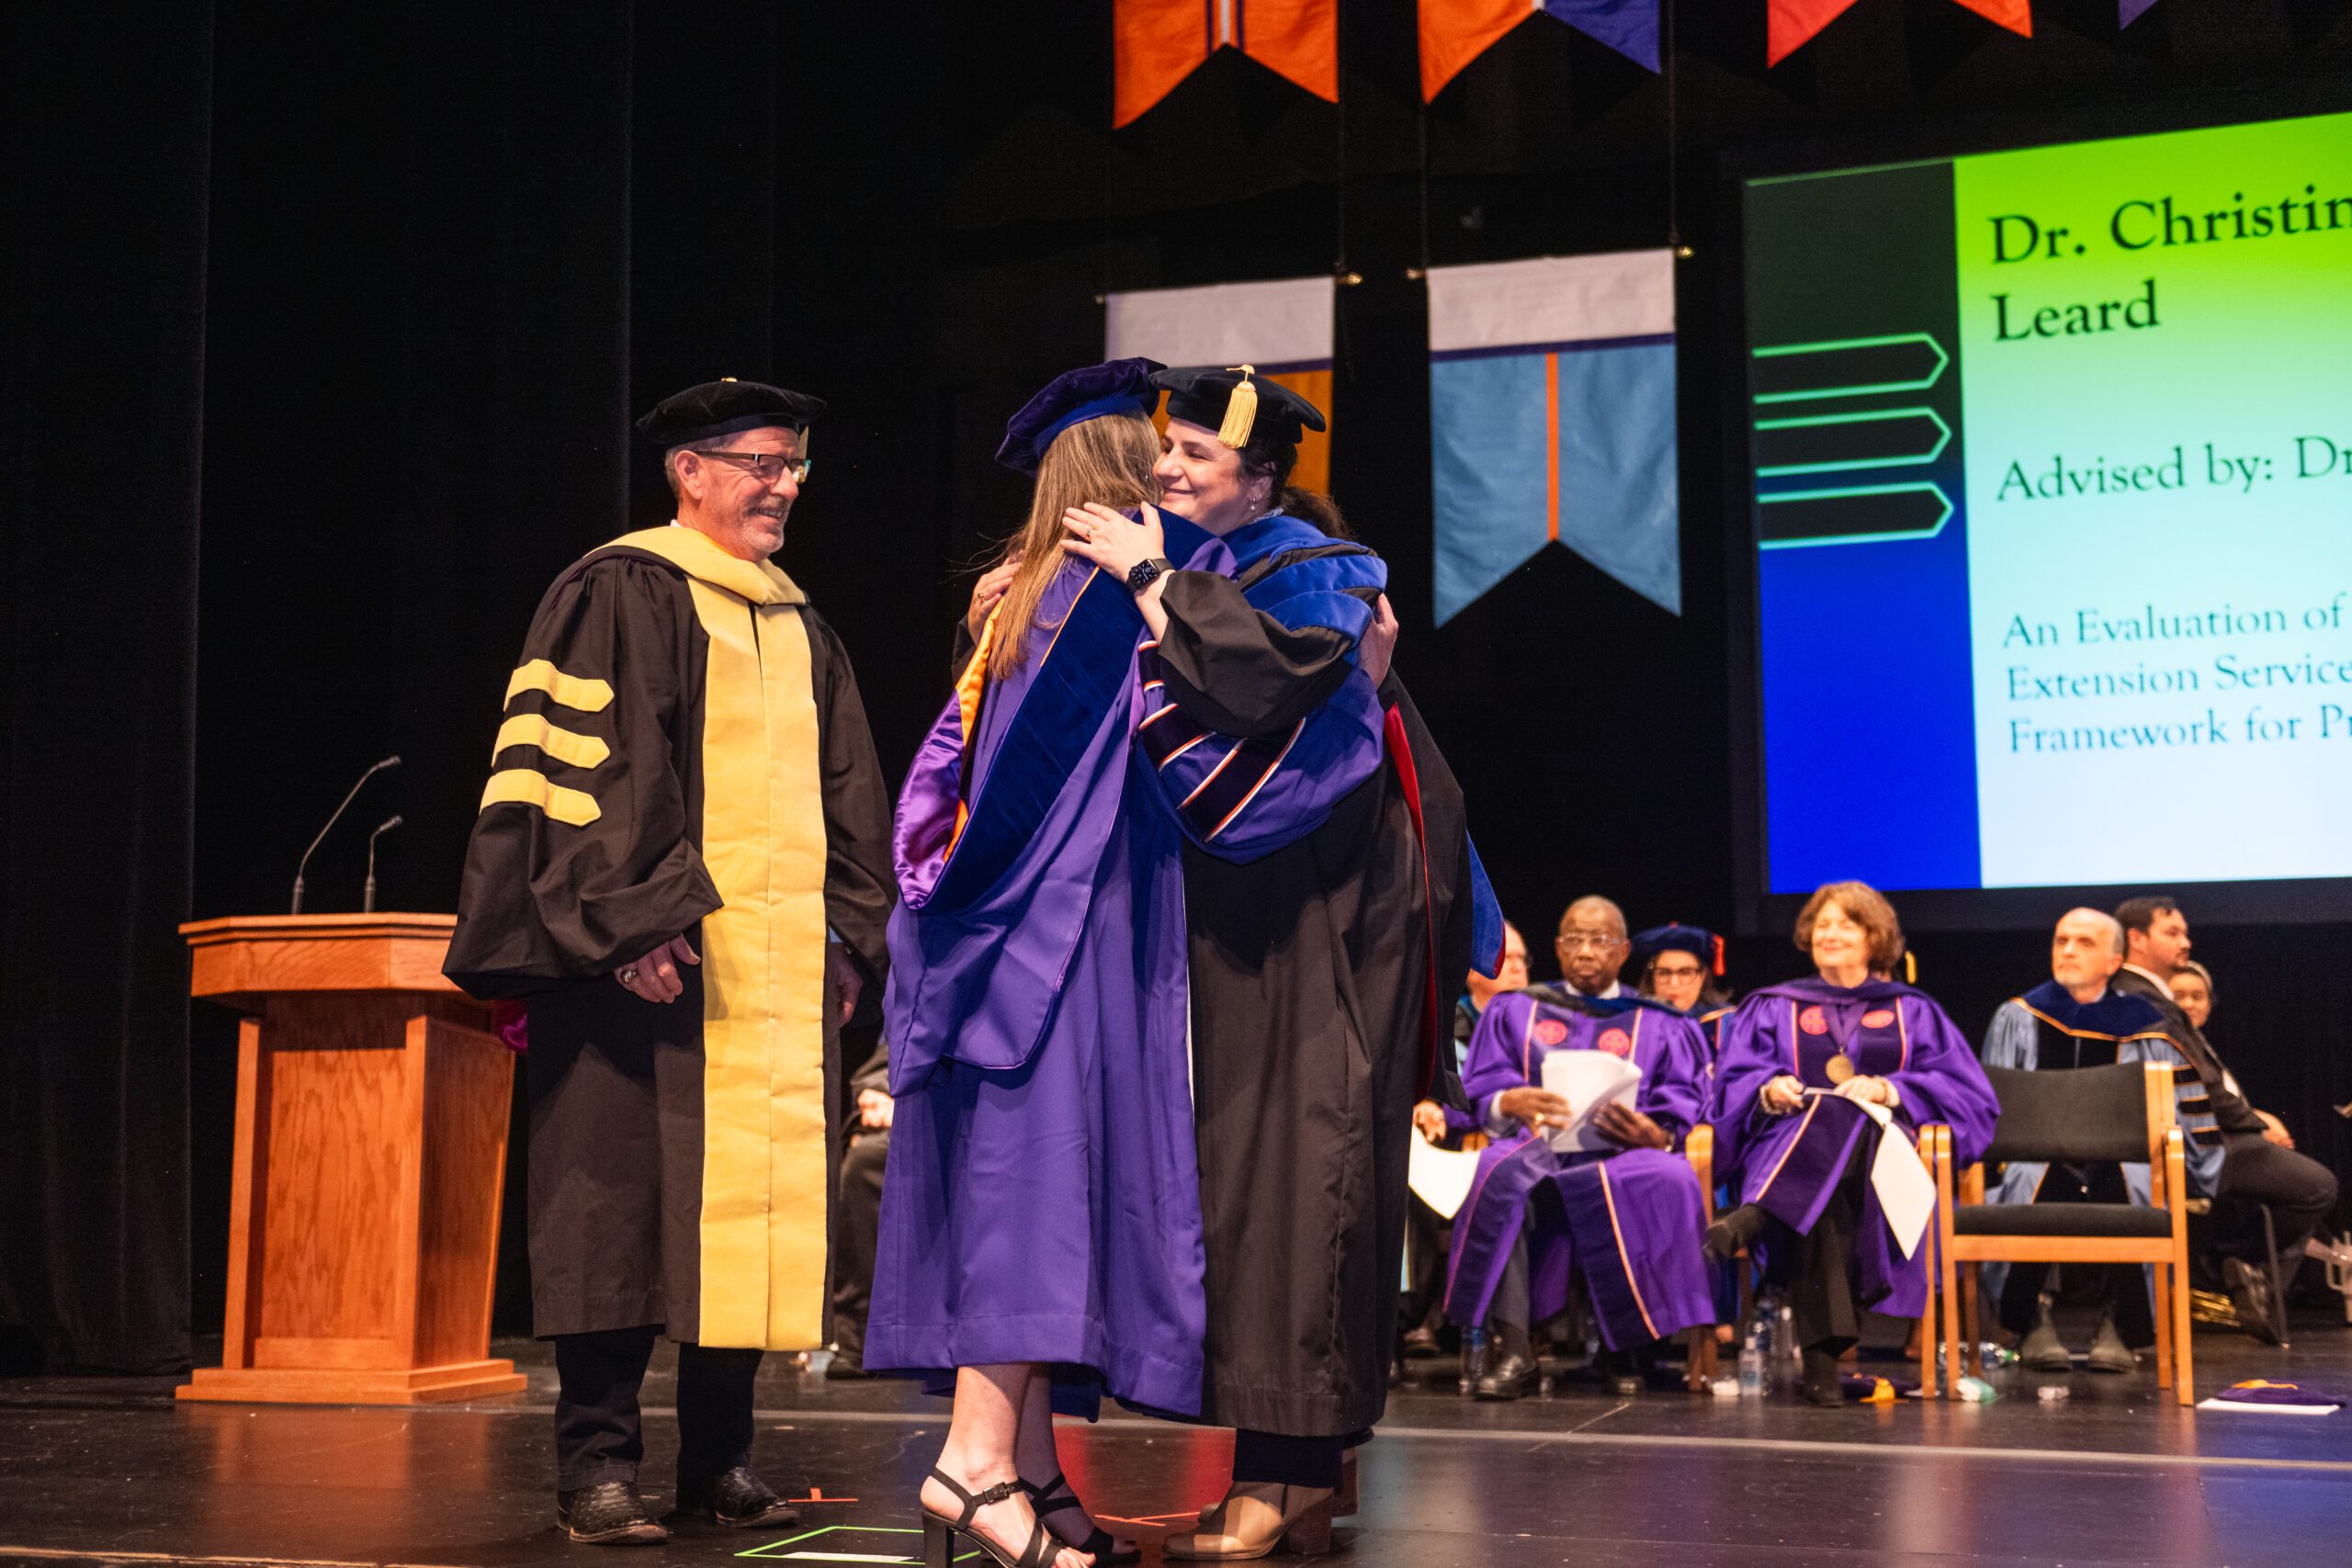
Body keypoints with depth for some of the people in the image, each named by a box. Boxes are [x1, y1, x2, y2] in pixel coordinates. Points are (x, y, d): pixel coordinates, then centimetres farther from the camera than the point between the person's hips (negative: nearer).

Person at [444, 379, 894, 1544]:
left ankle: (720, 1459, 14)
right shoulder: (618, 595, -1)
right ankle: (597, 1467, 2)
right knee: (629, 1207, -6)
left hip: (782, 970, 7)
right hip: (654, 964, -6)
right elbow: (576, 761, -11)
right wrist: (631, 921, -20)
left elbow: (849, 798, 22)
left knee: (758, 1207, 5)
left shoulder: (799, 628, 20)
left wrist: (850, 935, 11)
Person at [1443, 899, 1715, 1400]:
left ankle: (1621, 1348, -20)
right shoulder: (1515, 1011, 22)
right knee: (1500, 1172, -36)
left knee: (1665, 1179, -36)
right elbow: (1477, 1094, 9)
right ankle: (1514, 1352, -40)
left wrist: (1654, 1134, -16)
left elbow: (1684, 1115, 7)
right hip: (1536, 1146, 0)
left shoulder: (1660, 1026, 21)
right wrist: (1509, 1104, -15)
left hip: (1622, 1155, 0)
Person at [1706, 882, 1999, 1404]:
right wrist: (1770, 1090, -14)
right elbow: (1735, 1081, 11)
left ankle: (1753, 1220, -64)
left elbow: (1964, 1088, 8)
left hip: (1880, 1150, 0)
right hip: (1793, 1144, 0)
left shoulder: (1912, 1012, 23)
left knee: (1841, 1121, -39)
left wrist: (1888, 1088, -10)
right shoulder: (1773, 1008, 24)